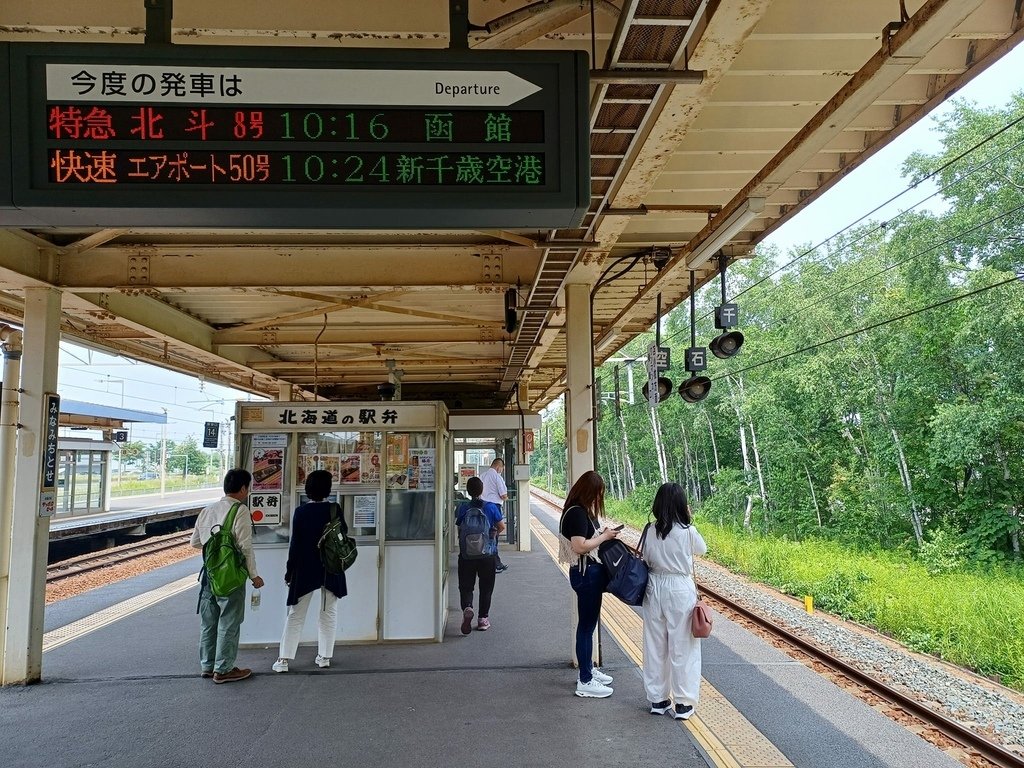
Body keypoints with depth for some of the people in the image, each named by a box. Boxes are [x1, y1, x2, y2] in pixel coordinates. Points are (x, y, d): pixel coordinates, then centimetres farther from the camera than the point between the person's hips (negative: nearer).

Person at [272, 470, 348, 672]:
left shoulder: (300, 511, -8)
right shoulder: (334, 509, -8)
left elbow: (295, 543, -7)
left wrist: (289, 570, 1)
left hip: (305, 570, 0)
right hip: (331, 570, 1)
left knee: (295, 615, 7)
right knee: (328, 614, 12)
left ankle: (284, 659, 6)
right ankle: (324, 656, 15)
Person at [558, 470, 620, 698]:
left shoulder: (583, 511, 10)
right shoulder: (577, 513, -20)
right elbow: (580, 546, -26)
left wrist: (602, 533, 3)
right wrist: (604, 536, -16)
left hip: (590, 571, 10)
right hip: (585, 573, -10)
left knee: (588, 623, 20)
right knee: (586, 625, -2)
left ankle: (589, 669, 34)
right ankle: (585, 682, 8)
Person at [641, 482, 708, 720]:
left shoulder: (651, 531, -5)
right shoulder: (688, 531, -13)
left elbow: (646, 559, 4)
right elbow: (701, 549, 6)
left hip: (655, 589, 4)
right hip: (680, 590, -3)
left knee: (655, 645, 13)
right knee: (682, 647, 7)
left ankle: (657, 699, 24)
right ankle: (683, 703, 15)